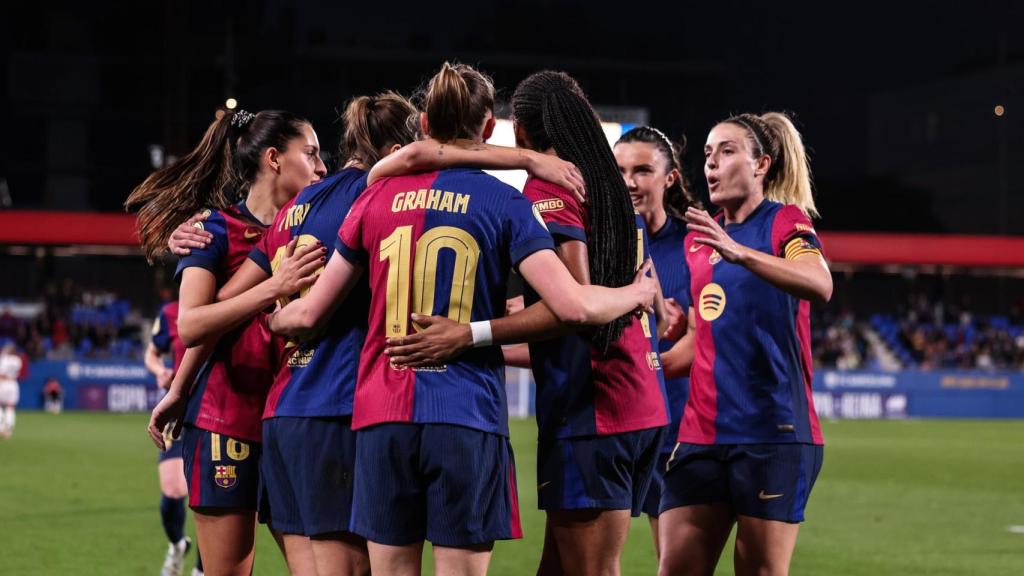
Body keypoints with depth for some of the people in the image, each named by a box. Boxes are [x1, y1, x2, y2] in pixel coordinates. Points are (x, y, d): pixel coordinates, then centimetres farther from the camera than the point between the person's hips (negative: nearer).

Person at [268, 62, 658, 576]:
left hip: (383, 417, 3)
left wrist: (271, 317, 34)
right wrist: (637, 294, 9)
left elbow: (309, 314, 12)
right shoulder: (503, 203, -1)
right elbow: (574, 306, -11)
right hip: (466, 420, -3)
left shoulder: (379, 196, 8)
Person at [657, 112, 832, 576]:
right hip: (700, 434, 6)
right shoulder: (698, 237, 16)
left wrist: (739, 252, -38)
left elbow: (820, 285, -26)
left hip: (773, 433, -6)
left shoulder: (786, 222, -4)